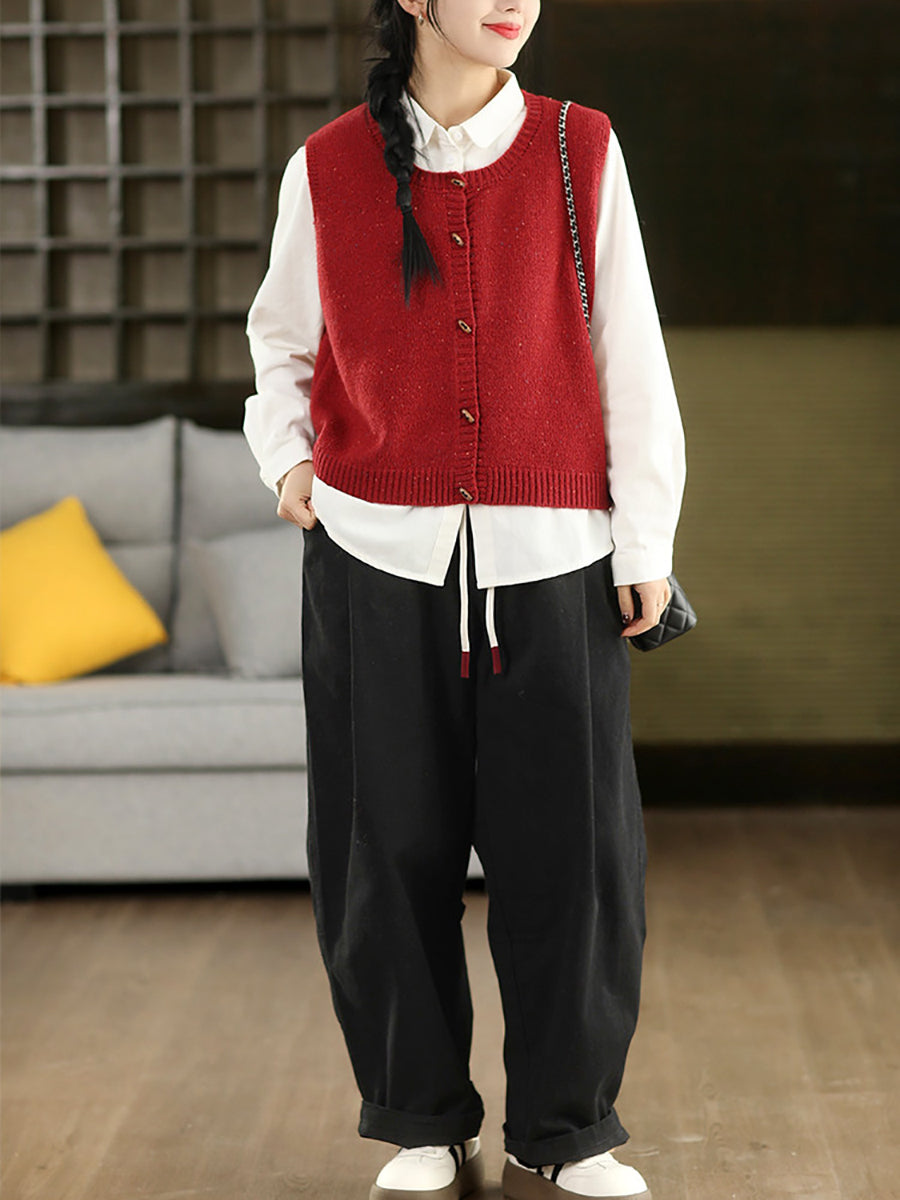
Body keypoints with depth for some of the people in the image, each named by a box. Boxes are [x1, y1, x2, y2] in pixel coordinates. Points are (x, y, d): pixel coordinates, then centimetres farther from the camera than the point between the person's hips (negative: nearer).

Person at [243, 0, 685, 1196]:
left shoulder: (582, 153, 3)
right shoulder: (327, 169, 4)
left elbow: (628, 352, 3)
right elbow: (282, 338, 19)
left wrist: (647, 543, 1)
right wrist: (287, 455, 3)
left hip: (548, 558, 0)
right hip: (377, 557, 1)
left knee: (572, 850, 1)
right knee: (390, 852, 5)